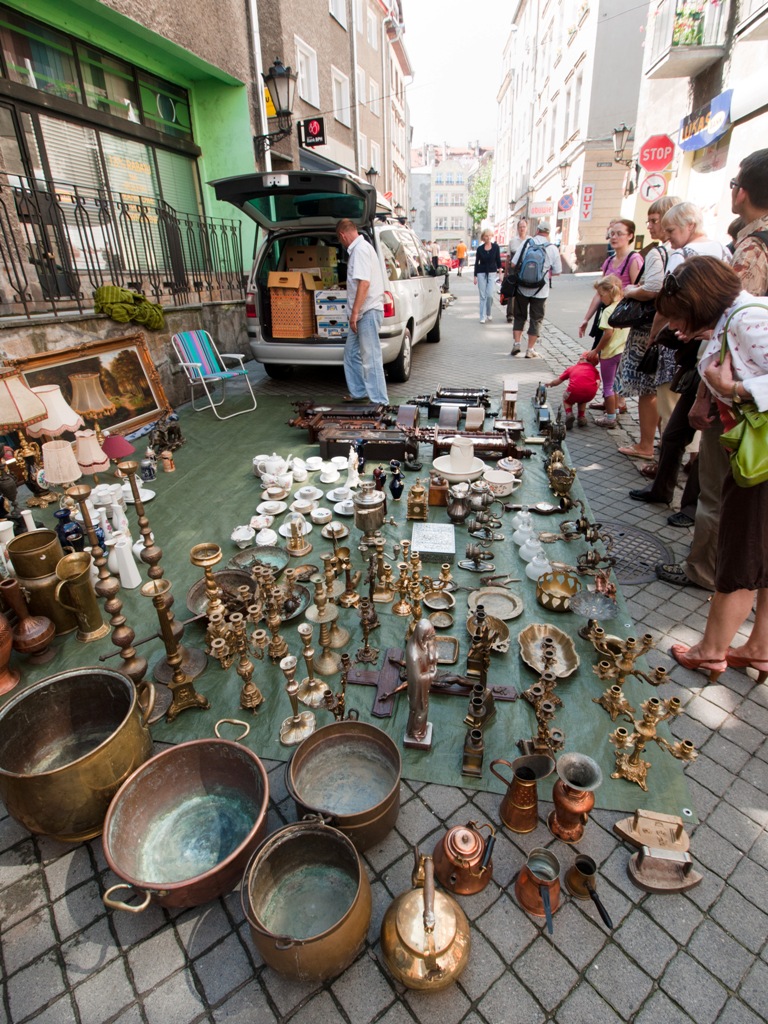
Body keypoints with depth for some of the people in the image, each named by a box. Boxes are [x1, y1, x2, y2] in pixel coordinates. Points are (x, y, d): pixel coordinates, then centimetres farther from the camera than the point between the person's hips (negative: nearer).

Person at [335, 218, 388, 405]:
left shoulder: (360, 249, -13)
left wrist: (355, 312, -23)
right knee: (352, 353, 16)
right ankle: (359, 393, 24)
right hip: (363, 313, 11)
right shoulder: (359, 248, 19)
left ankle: (380, 401, -8)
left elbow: (364, 283, -23)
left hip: (368, 312, -11)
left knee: (370, 357, -10)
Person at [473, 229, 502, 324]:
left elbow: (498, 261, 6)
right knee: (482, 296, -1)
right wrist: (475, 276, 1)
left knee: (489, 295, -9)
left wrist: (500, 272, 1)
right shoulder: (479, 249, 2)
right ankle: (483, 317, 4)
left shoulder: (496, 247, 2)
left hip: (492, 273, 0)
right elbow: (476, 263, 5)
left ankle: (489, 313, 14)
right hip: (481, 273, 0)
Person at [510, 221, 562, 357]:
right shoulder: (553, 249, -3)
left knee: (519, 316, 16)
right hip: (540, 291, 0)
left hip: (522, 288, 0)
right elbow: (557, 272, 2)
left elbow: (514, 264, -5)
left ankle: (516, 343, 7)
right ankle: (530, 350, 9)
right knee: (536, 319, 9)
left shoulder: (527, 243, -4)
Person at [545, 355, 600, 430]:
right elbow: (598, 382, 12)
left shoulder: (572, 368, 28)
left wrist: (550, 384, 52)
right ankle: (581, 417, 21)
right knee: (582, 400, 37)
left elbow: (558, 381, 33)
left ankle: (569, 414, 6)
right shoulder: (594, 369, 29)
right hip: (590, 393, 2)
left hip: (574, 391, -2)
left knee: (566, 399, 32)